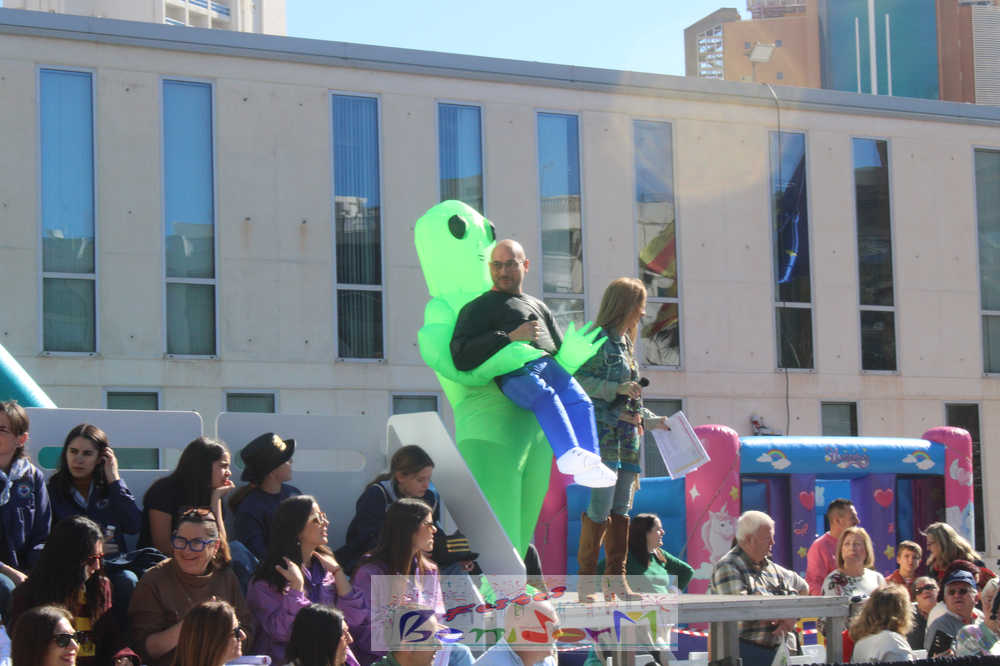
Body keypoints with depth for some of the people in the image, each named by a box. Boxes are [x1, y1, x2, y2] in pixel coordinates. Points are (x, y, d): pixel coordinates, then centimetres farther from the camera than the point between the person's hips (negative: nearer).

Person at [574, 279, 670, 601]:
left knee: (621, 510, 7)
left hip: (627, 436, 9)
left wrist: (651, 419, 22)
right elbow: (576, 380, -15)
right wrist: (617, 389, -19)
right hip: (603, 435, -9)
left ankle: (617, 579, 10)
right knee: (600, 509, -12)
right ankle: (585, 583, -10)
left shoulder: (624, 343, 21)